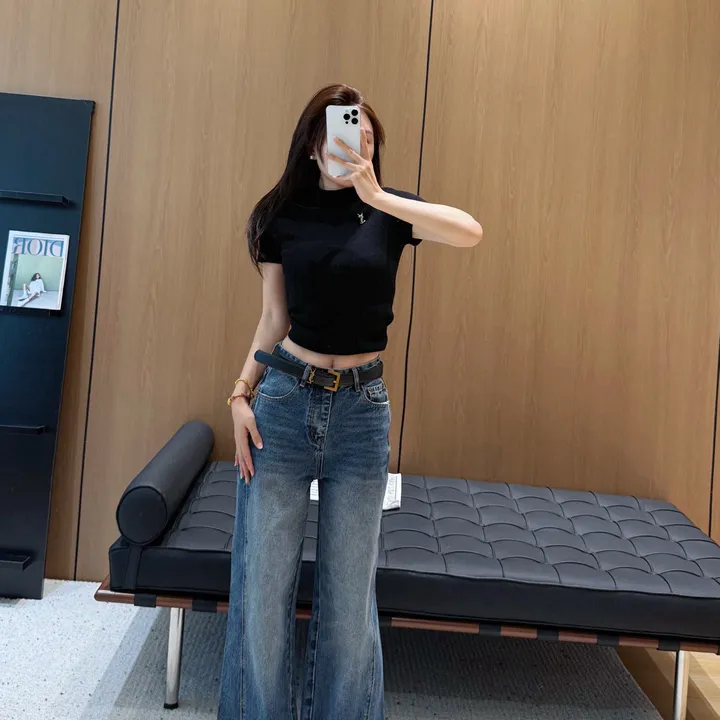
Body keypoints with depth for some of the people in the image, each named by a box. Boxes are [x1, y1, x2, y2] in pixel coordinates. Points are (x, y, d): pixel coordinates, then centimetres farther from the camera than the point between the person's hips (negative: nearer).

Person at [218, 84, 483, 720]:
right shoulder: (282, 214, 3)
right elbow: (273, 320, 6)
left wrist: (379, 196, -19)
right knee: (263, 580, 3)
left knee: (349, 589, 8)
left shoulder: (389, 210, 2)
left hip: (362, 409, 0)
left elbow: (471, 232, -17)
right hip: (284, 399, 0)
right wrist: (242, 395, -2)